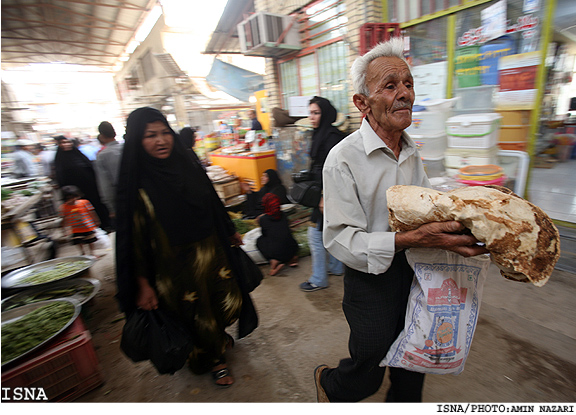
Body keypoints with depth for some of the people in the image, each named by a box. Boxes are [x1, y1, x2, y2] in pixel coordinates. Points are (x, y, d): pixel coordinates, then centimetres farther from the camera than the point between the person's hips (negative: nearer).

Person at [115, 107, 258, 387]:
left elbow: (212, 203, 8)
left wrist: (231, 231, 15)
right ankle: (214, 359, 44)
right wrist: (142, 284, -11)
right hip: (175, 265, -4)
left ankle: (217, 335, 50)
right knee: (196, 316, 14)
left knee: (229, 302, 15)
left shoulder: (187, 165, -1)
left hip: (212, 252, 4)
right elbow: (133, 237, -12)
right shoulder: (135, 184, -14)